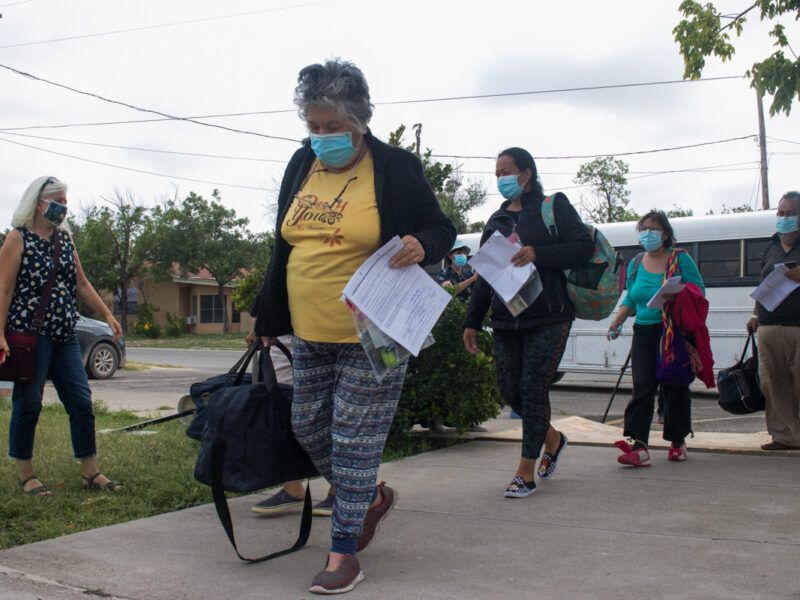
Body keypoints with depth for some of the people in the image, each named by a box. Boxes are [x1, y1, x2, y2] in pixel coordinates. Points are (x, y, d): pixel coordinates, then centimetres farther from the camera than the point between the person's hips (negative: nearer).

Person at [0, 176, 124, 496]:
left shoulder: (64, 238, 15)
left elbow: (81, 285, 20)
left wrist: (107, 314, 12)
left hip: (65, 337, 7)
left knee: (82, 402, 4)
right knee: (28, 404, 1)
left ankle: (91, 472, 12)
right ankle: (26, 475, 14)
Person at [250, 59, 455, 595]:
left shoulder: (396, 168, -8)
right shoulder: (302, 165, 8)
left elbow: (441, 230, 0)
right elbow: (283, 247, 16)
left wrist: (421, 246, -25)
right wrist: (270, 319, 18)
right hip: (310, 333, 7)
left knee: (355, 442, -1)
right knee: (308, 428, 12)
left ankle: (344, 552, 12)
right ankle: (373, 497, 36)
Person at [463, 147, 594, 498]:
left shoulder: (554, 207, 3)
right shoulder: (497, 220, 19)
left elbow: (584, 247, -8)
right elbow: (484, 275, 19)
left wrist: (538, 254, -20)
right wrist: (472, 321, 14)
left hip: (549, 317, -6)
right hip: (506, 320, 6)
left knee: (533, 387, -8)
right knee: (509, 389, 3)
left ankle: (526, 473, 1)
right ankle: (553, 439, 30)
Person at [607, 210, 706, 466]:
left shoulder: (681, 259, 1)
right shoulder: (635, 265, 14)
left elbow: (699, 291, -2)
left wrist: (676, 295, -21)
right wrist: (618, 320, 3)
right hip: (645, 331, 3)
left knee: (674, 387, 3)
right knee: (642, 385, -9)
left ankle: (678, 442, 20)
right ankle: (639, 447, -16)